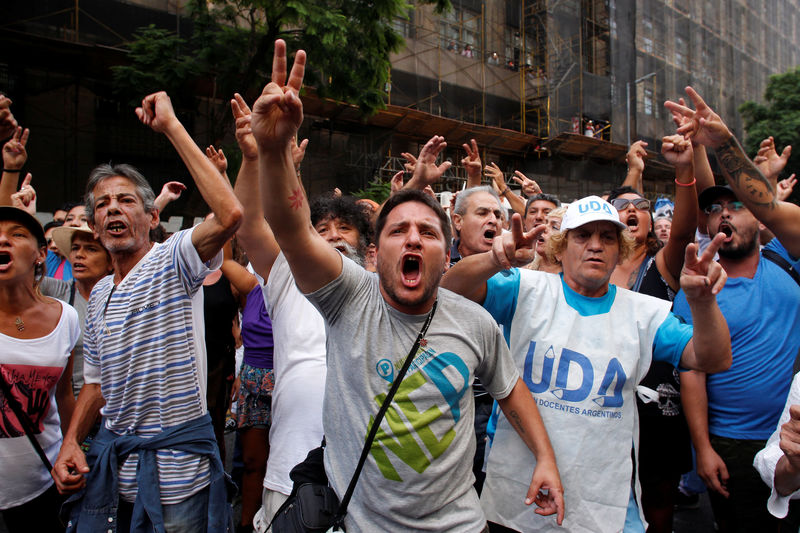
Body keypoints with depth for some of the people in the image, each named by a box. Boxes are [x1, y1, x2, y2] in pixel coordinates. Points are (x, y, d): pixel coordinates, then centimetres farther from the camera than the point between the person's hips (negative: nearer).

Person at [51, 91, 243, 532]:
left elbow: (230, 214, -31)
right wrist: (70, 442, 2)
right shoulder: (99, 296, 12)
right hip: (112, 460, 7)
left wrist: (171, 126, -26)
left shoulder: (171, 262, -11)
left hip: (178, 463, -6)